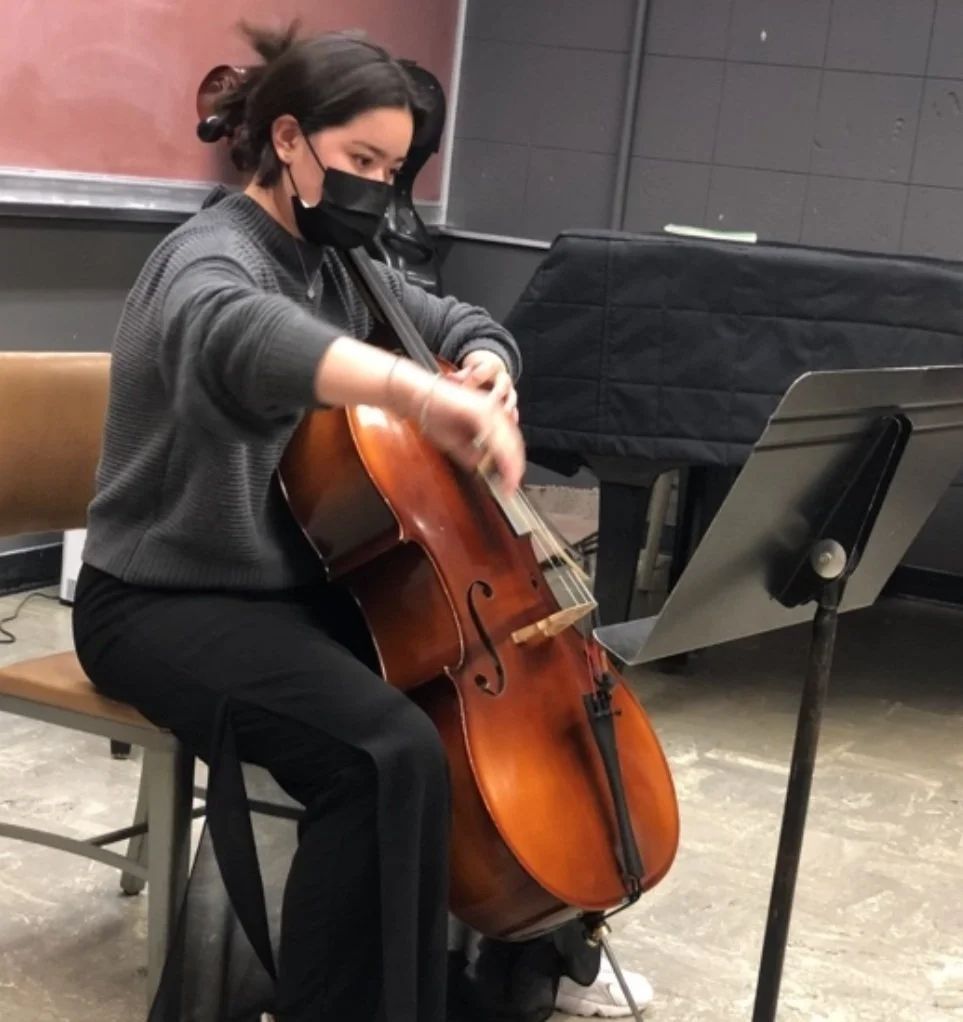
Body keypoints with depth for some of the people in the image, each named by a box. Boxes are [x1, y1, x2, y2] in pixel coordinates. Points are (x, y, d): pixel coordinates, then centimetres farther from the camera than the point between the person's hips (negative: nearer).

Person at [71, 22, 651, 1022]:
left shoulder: (335, 267, 9)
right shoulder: (213, 258, -19)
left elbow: (462, 325, 23)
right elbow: (236, 336, -45)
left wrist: (484, 368, -4)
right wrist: (421, 393, -63)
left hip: (300, 584, 9)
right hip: (168, 603, -8)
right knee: (394, 753, -30)